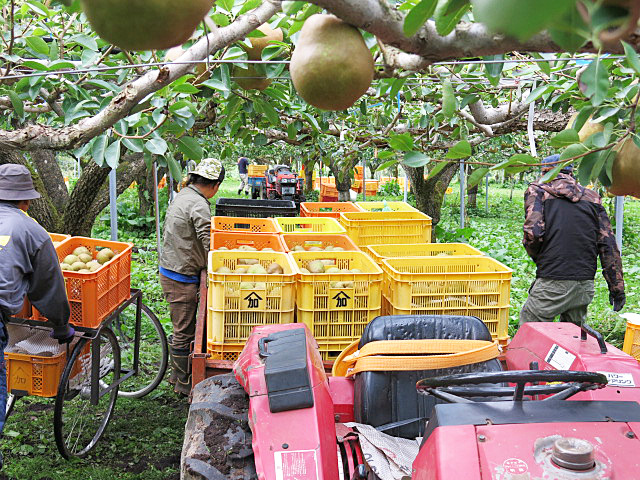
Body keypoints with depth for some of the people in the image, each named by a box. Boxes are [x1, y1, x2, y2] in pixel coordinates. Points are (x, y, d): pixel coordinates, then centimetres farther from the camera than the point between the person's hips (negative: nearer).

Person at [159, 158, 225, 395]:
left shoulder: (182, 196, 10)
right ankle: (184, 384, 15)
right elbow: (209, 245, -23)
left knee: (182, 329, 21)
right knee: (184, 332, 3)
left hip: (169, 271, 10)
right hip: (182, 278, -10)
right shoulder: (199, 205, -20)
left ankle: (177, 375, 34)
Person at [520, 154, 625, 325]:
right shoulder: (591, 196, 15)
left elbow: (533, 232, -11)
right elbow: (608, 244, 9)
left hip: (553, 283, -5)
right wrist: (617, 287, 12)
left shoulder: (537, 190, 4)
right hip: (585, 285, 5)